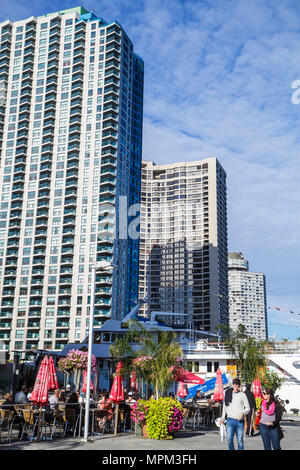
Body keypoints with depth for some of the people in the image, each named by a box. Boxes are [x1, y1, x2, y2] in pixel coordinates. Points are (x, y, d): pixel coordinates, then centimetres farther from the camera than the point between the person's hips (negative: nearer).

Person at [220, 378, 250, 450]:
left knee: (240, 440, 2)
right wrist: (223, 418, 15)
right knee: (229, 439, -7)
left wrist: (242, 413, -16)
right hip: (230, 420, 1)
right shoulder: (228, 393, 7)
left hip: (240, 421, -1)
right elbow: (225, 406, 18)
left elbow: (248, 408, 3)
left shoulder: (242, 395, 1)